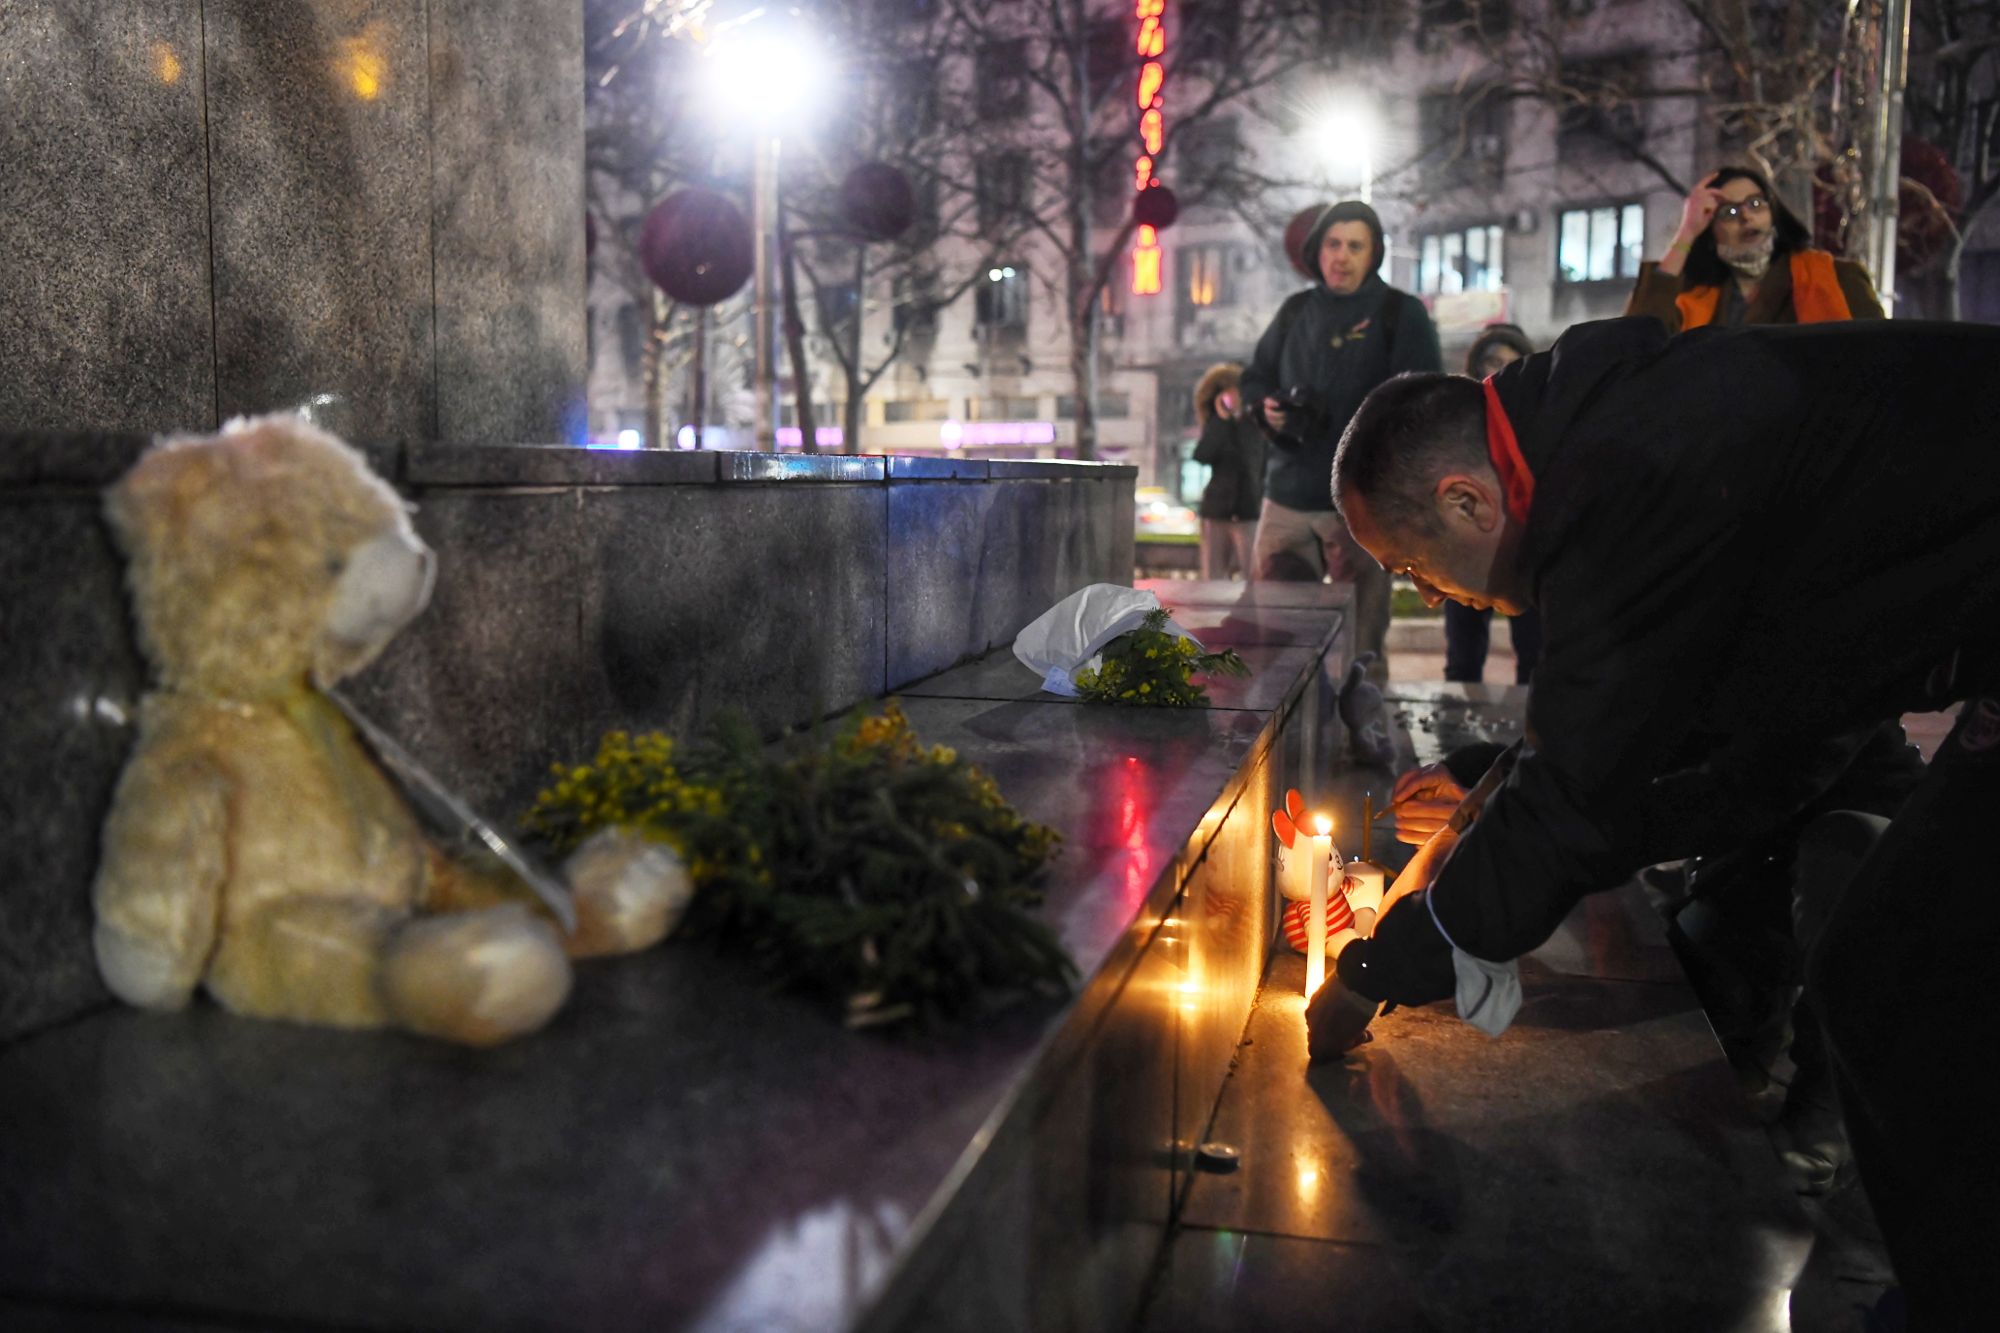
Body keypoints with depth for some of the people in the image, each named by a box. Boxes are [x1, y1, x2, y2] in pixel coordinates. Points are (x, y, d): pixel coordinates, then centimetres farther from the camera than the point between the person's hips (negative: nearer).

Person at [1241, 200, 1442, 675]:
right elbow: (1255, 378, 24)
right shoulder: (1295, 311, 14)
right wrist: (1266, 407, 0)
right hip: (1287, 497, 4)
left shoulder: (1401, 314, 0)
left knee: (1362, 645, 0)